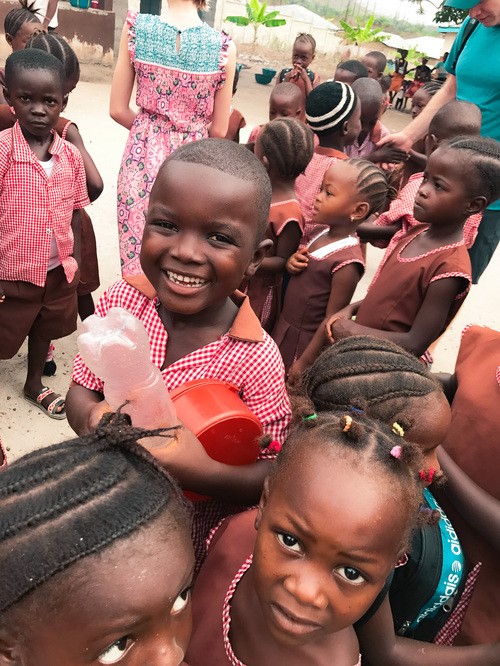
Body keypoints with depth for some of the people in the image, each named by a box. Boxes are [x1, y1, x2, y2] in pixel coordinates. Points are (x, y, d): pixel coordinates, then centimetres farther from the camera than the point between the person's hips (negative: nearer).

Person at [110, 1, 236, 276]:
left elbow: (118, 110, -2)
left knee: (137, 250, 13)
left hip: (143, 156, 1)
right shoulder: (223, 46, -8)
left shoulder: (136, 27, -6)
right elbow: (218, 131, -1)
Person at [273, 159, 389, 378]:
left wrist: (305, 362, -15)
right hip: (285, 328, 7)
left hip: (306, 342, -7)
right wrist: (292, 264, -9)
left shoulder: (347, 262, -25)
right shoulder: (323, 234, -2)